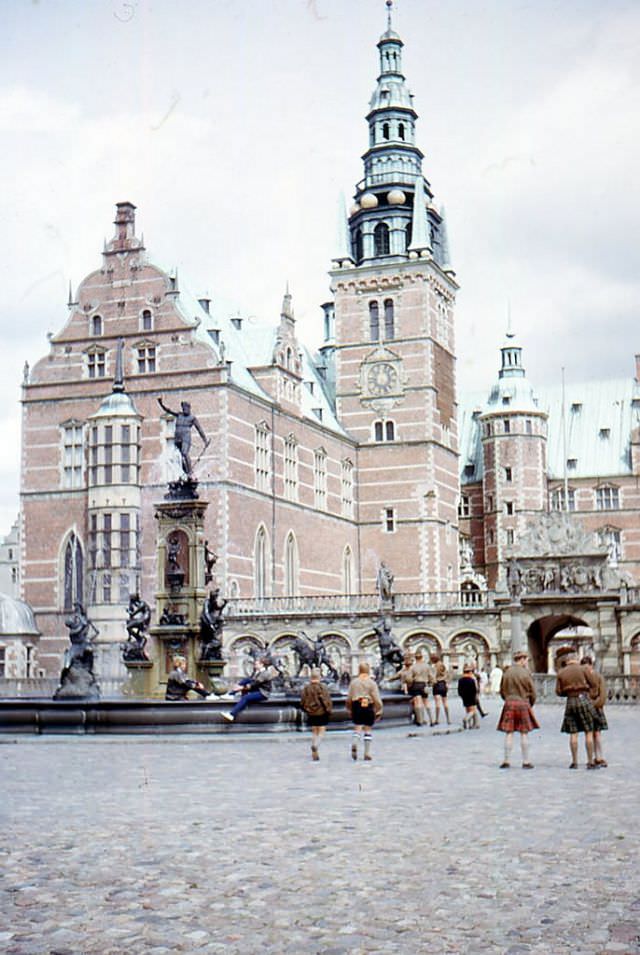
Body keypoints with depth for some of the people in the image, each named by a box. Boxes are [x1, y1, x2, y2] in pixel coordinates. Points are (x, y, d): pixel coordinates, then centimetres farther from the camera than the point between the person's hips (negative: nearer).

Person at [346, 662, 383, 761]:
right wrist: (379, 711, 0)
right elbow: (376, 699, -6)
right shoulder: (371, 682, -2)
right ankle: (367, 753, 8)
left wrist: (349, 710, 16)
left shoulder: (353, 682, 4)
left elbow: (348, 698, 6)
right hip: (368, 707, -1)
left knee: (357, 728, 4)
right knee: (368, 730, 7)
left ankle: (354, 744, -27)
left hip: (356, 707, 1)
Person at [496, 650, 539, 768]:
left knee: (509, 733, 4)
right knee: (524, 734, 4)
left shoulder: (507, 673, 4)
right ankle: (526, 762, 7)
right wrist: (530, 705, 15)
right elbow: (532, 692, -1)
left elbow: (502, 691, 9)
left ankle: (507, 761, 4)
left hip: (509, 704, 3)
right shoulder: (526, 673, -5)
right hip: (523, 704, -2)